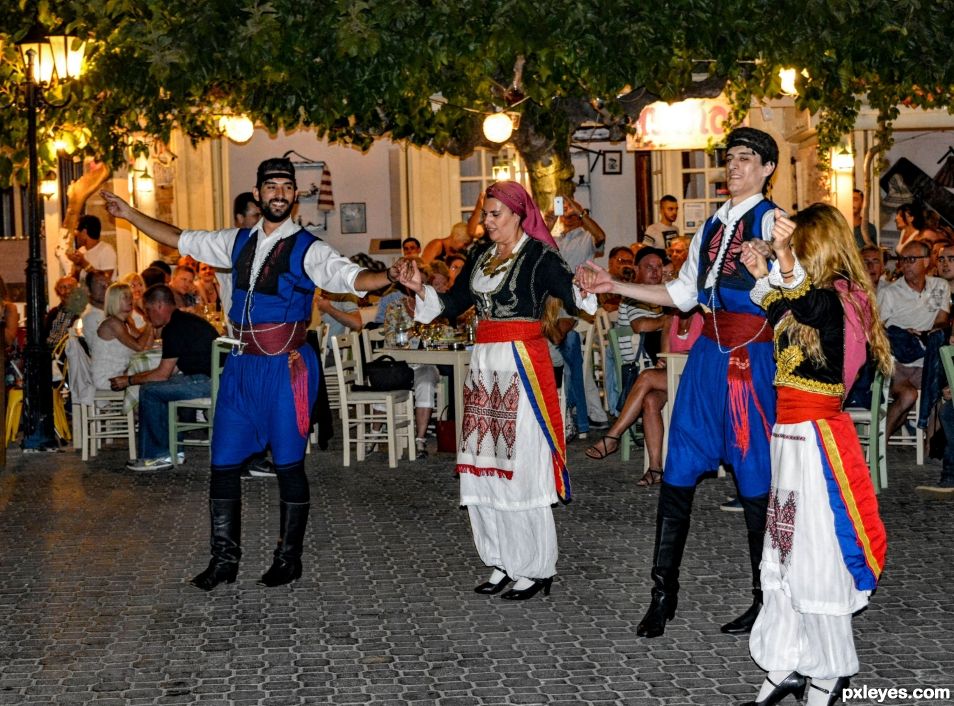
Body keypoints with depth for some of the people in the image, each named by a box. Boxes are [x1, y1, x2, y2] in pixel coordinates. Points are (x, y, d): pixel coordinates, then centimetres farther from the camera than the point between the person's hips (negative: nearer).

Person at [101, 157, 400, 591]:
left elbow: (350, 277, -21)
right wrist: (130, 215, 23)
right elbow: (182, 241, 22)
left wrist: (388, 277, -41)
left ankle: (289, 558, 16)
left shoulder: (306, 249, -6)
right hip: (242, 365, 6)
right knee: (224, 463, 7)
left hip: (286, 368, -5)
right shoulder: (239, 242, 11)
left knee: (289, 465, 3)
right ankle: (224, 558, 19)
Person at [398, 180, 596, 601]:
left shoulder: (539, 255, -7)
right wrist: (420, 290, 3)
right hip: (484, 365, 7)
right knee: (482, 466, 8)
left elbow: (572, 297, -19)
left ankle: (536, 569, 5)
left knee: (522, 466, -5)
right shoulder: (480, 255, 14)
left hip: (522, 366, -7)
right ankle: (502, 563, 18)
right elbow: (452, 304, 18)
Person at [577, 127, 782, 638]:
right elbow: (682, 293, 21)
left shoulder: (770, 221, -5)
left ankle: (765, 599, 16)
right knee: (678, 469, 6)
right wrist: (613, 286, 17)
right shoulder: (712, 226, 17)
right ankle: (664, 591, 16)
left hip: (752, 355, -7)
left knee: (754, 475, 1)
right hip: (708, 351, 7)